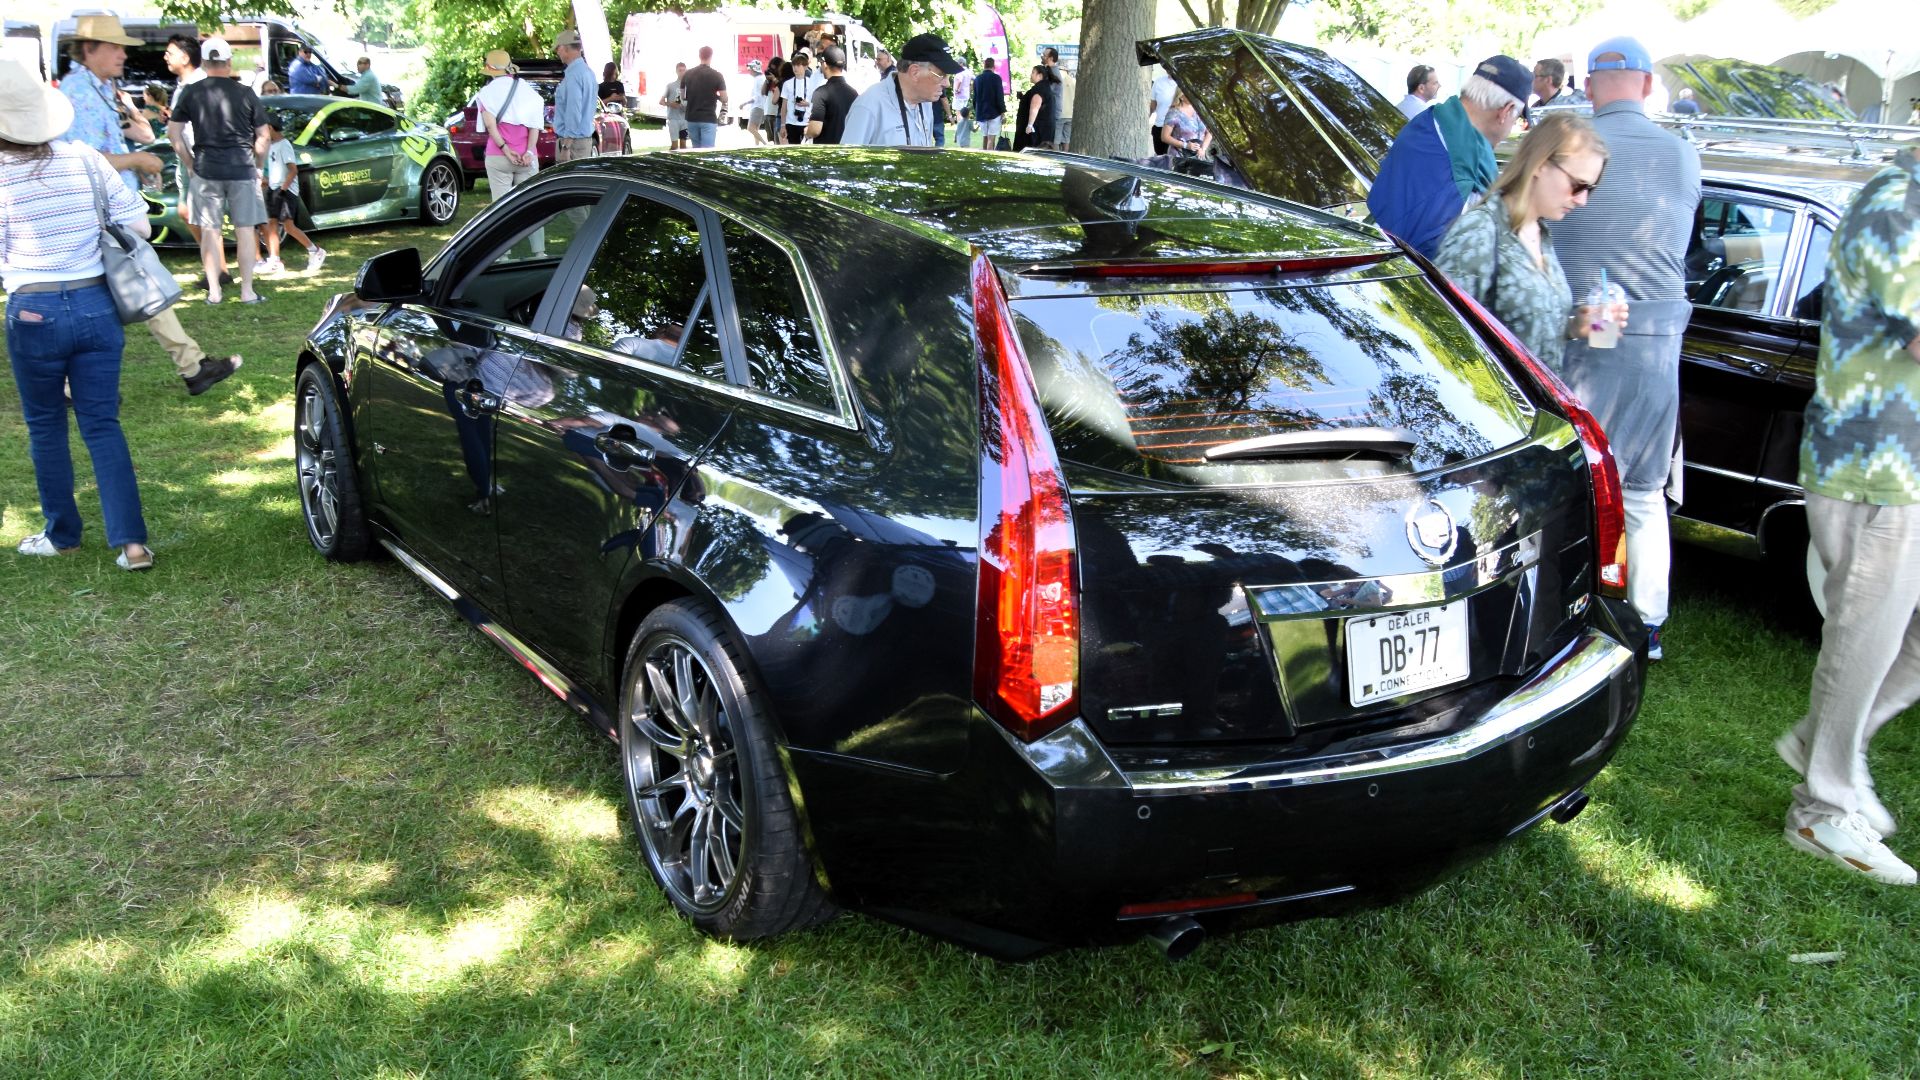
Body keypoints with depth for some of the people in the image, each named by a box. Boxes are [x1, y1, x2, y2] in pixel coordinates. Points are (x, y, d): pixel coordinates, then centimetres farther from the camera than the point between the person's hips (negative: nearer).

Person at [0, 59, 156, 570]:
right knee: (102, 424, 6)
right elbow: (137, 224, 1)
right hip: (97, 305, 3)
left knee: (45, 426, 14)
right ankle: (131, 540, -3)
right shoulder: (84, 159, -2)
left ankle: (61, 534, 24)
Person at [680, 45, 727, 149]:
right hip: (708, 119, -5)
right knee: (707, 151, -8)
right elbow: (724, 99, -7)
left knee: (696, 149, 16)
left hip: (691, 118, 5)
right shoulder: (717, 75, -8)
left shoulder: (688, 74, 5)